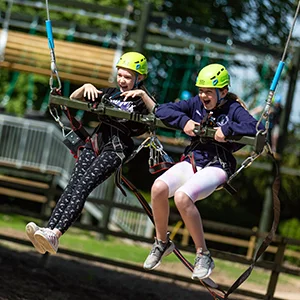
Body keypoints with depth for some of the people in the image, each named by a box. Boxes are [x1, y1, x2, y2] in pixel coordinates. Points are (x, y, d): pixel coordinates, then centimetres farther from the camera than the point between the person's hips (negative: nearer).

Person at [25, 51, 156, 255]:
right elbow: (73, 99, 22)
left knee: (83, 186, -23)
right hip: (96, 141, 6)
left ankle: (55, 235, -36)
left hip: (117, 147, -6)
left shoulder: (142, 99, 6)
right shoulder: (110, 93, 21)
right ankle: (48, 230, -29)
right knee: (73, 185, -14)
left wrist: (142, 94, -21)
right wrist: (86, 87, 2)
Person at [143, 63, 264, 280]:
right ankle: (162, 243, 0)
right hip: (192, 161, 5)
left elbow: (258, 129, -19)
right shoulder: (196, 104, 11)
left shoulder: (234, 109, -3)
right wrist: (183, 121, -7)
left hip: (217, 167, -5)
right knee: (158, 188, -25)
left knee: (182, 196, -33)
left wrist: (228, 129, -23)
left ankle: (203, 255, -20)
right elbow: (162, 110, 8)